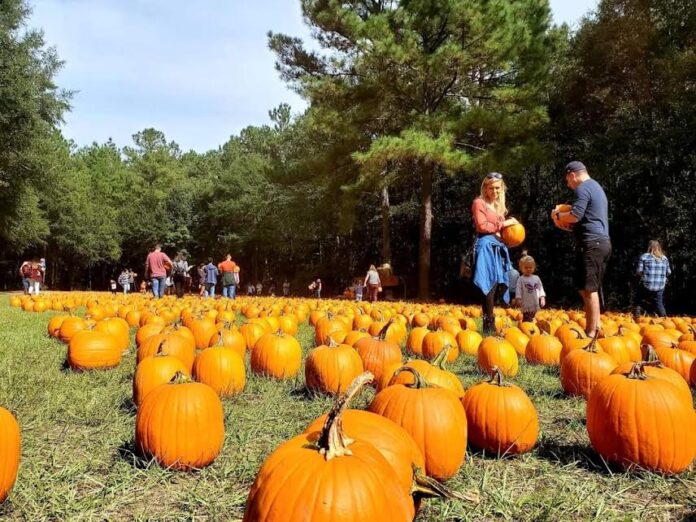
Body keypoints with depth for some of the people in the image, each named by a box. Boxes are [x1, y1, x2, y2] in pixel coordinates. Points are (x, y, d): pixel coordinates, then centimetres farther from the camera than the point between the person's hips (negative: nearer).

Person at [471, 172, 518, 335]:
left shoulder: (499, 205, 24)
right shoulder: (479, 203, 1)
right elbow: (482, 226, -11)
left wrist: (509, 225, 2)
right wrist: (503, 224, -7)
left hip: (498, 246, 8)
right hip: (486, 246, -8)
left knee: (496, 284, 4)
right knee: (490, 284, -14)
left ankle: (490, 324, 8)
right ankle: (488, 325, -14)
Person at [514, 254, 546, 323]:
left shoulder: (536, 278, 10)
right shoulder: (521, 279, -3)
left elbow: (540, 289, 12)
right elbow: (518, 290, -6)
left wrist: (542, 298, 5)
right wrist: (518, 299, -11)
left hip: (535, 304, 4)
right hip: (526, 304, -4)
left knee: (532, 319, 11)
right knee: (526, 319, -5)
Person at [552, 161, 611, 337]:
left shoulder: (583, 188, -6)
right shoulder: (597, 188, 25)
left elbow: (575, 215, -18)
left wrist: (558, 215, 0)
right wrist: (569, 226, 17)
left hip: (592, 244, -10)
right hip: (602, 242, 10)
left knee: (589, 289, -9)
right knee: (591, 289, 13)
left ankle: (591, 333, -9)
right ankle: (594, 328, 14)